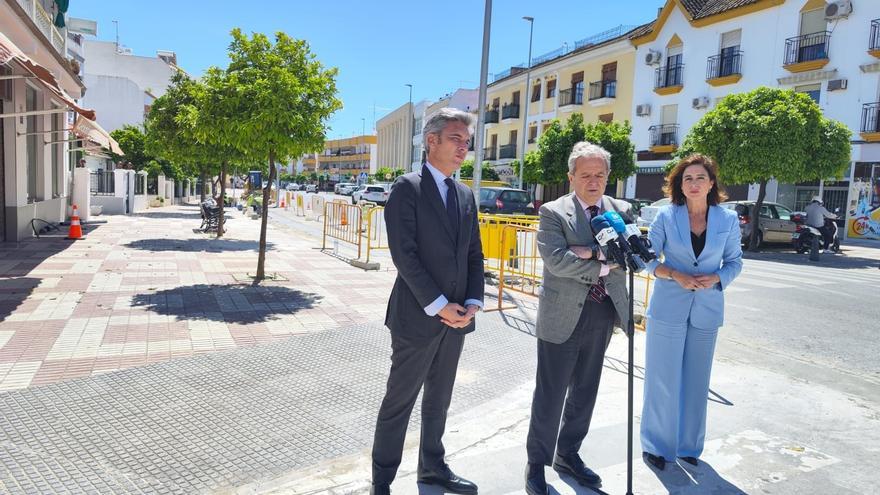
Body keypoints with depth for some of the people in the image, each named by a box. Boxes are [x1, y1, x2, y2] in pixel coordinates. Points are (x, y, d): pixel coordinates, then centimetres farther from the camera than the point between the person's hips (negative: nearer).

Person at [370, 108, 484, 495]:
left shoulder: (466, 195, 12)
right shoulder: (407, 188, -9)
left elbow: (475, 255, 12)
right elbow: (404, 254, -16)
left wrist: (473, 302, -2)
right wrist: (438, 305, -17)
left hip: (455, 317, 6)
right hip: (417, 317, -6)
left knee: (438, 400, 19)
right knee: (399, 402, 6)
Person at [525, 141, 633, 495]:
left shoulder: (620, 211, 7)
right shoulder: (553, 212, -7)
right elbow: (556, 260, -20)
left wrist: (592, 251, -21)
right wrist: (603, 266, -14)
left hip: (602, 314, 5)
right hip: (563, 316, -5)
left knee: (585, 392, 18)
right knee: (550, 395, 4)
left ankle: (568, 454, 36)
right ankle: (537, 463, 21)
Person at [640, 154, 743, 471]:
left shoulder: (728, 219, 2)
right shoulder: (666, 216, -4)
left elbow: (734, 262, 8)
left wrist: (716, 278, -12)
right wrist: (674, 275, -16)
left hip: (706, 309, 2)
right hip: (668, 307, -2)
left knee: (696, 380, 12)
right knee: (663, 379, 3)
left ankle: (689, 444, 30)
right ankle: (656, 445, 19)